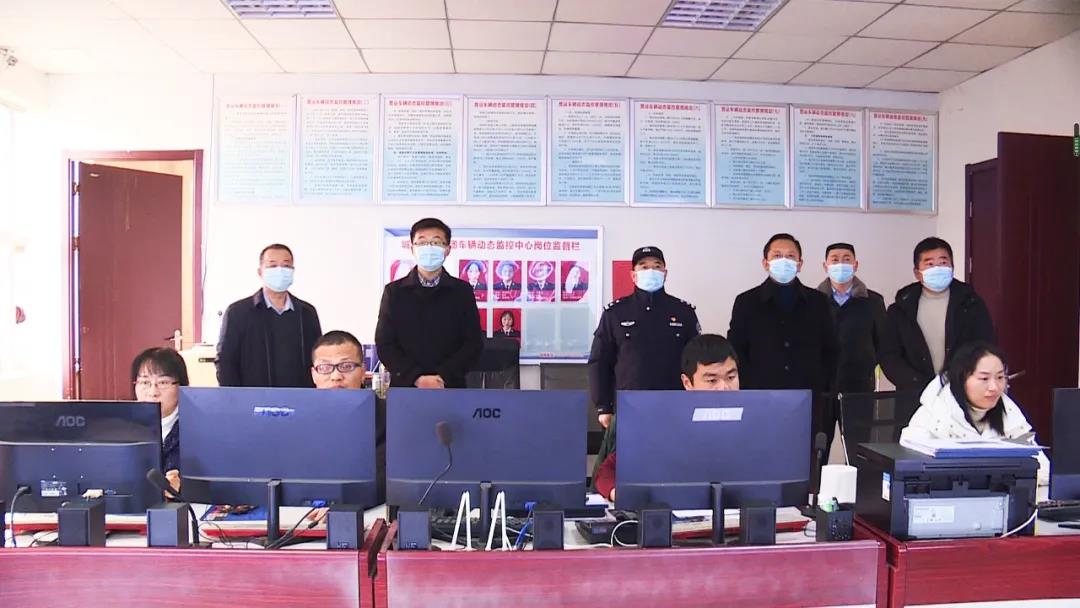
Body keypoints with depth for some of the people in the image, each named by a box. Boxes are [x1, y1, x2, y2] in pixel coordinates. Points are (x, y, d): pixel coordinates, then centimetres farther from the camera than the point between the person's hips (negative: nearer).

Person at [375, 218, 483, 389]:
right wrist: (417, 378, -13)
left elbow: (474, 343, 0)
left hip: (450, 387, 0)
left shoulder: (462, 291, 4)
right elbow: (384, 344, 0)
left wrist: (443, 377, -13)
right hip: (404, 386, 0)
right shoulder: (394, 291, 4)